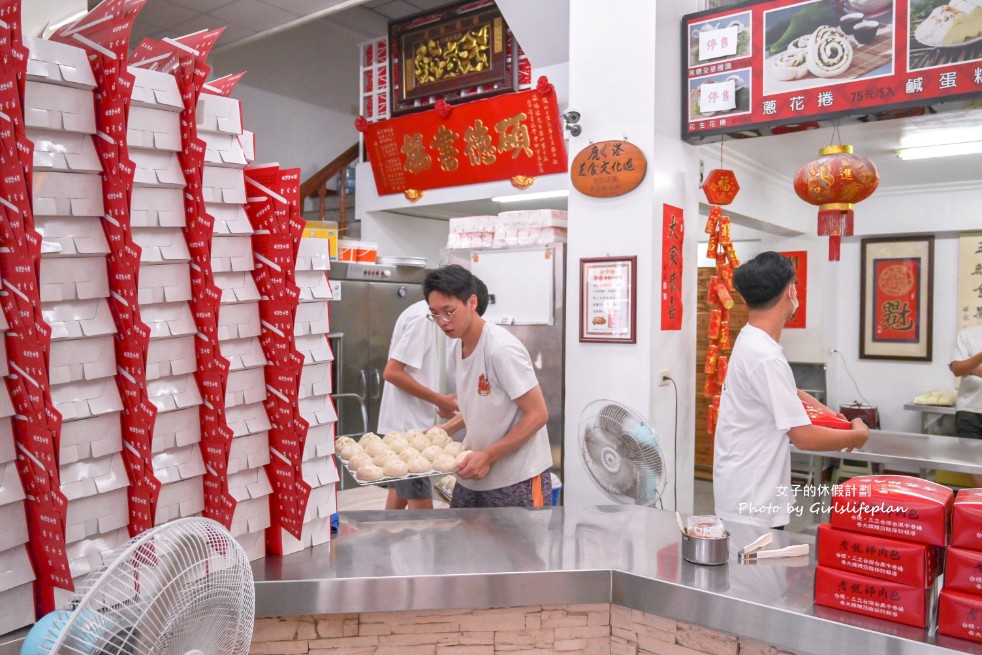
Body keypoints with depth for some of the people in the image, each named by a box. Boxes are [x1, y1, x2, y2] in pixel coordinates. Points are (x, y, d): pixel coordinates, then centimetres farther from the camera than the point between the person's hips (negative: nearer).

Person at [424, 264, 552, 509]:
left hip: (518, 480, -7)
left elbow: (537, 415, -19)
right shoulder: (457, 349, 3)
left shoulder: (501, 349, -22)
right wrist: (444, 430, 3)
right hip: (474, 476, 8)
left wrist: (488, 456, -20)